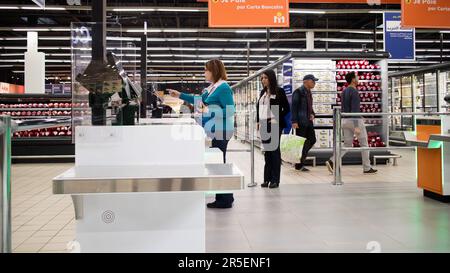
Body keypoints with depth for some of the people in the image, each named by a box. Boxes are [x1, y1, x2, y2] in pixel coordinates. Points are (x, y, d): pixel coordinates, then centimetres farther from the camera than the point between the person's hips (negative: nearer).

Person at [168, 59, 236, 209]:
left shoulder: (223, 87, -14)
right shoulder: (212, 87, 13)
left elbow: (230, 110, -20)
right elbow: (200, 100, 26)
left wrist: (209, 111, -24)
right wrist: (180, 95, 27)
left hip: (220, 132, -9)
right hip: (213, 131, 9)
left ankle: (225, 200, 7)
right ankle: (224, 198, 23)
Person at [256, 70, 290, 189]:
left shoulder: (279, 91, -5)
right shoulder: (263, 92, 14)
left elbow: (286, 108, -5)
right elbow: (258, 107, 19)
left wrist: (277, 119, -11)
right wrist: (258, 121, 10)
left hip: (274, 125, -6)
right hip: (264, 125, 6)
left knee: (274, 151, -2)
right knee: (267, 152, 9)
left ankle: (275, 180, 2)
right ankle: (267, 178, 16)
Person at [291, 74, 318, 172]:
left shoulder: (308, 92, 16)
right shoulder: (298, 92, -10)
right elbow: (294, 107, -15)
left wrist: (312, 114, 5)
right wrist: (294, 121, -21)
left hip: (308, 121, 9)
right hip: (300, 122, -9)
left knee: (312, 140, 8)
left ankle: (301, 158, 23)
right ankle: (299, 165, 6)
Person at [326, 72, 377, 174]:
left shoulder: (344, 92, 14)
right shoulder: (355, 92, -15)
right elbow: (354, 110, -22)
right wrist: (356, 127, -25)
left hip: (346, 121, 8)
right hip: (356, 121, -8)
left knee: (347, 145, 7)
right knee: (364, 144, 7)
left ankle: (332, 161, -14)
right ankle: (367, 168, 13)